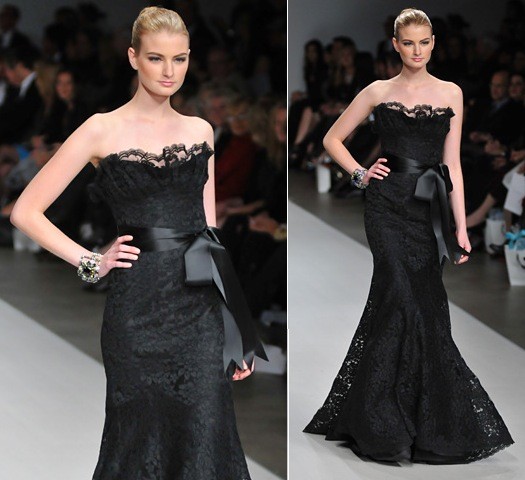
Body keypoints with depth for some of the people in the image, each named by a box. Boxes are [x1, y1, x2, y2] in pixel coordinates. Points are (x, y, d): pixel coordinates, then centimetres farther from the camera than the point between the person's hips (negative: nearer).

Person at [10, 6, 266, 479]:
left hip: (201, 306, 4)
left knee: (206, 442, 1)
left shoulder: (200, 131, 12)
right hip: (139, 306, -3)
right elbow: (26, 211, -1)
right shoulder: (104, 130, -1)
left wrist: (235, 331, 12)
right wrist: (91, 262, -5)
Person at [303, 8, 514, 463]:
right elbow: (333, 139, 14)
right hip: (389, 204, -3)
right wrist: (360, 174, 0)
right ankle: (383, 425, -4)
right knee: (403, 300, -13)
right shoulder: (379, 92, 6)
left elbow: (452, 163, 8)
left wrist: (461, 227, 4)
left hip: (429, 208, 3)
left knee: (424, 304, 3)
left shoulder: (451, 93, 10)